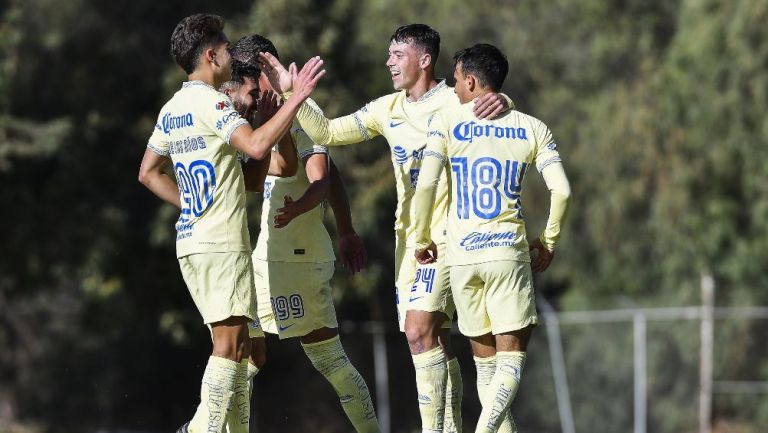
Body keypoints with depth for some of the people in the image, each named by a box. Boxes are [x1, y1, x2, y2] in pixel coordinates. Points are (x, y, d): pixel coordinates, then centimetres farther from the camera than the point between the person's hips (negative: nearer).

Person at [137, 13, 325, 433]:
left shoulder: (171, 109, 16)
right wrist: (296, 97, -22)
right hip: (221, 242, -9)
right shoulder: (211, 102, -12)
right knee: (230, 341, -11)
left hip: (190, 239, 9)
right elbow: (256, 145, -27)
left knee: (234, 342, 12)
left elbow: (148, 172, 25)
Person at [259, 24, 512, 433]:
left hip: (446, 234, -7)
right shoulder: (387, 109, 11)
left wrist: (501, 101, -32)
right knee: (433, 339, 8)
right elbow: (326, 133, 12)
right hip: (407, 234, 7)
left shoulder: (455, 102, -6)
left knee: (420, 331, -18)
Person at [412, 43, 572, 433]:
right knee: (511, 358, -1)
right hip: (510, 253, -1)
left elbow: (426, 184, -8)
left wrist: (422, 239, 4)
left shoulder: (446, 122, 1)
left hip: (461, 255, 1)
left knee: (485, 361, 12)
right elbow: (562, 190, -2)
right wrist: (548, 241, 12)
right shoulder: (533, 129, 6)